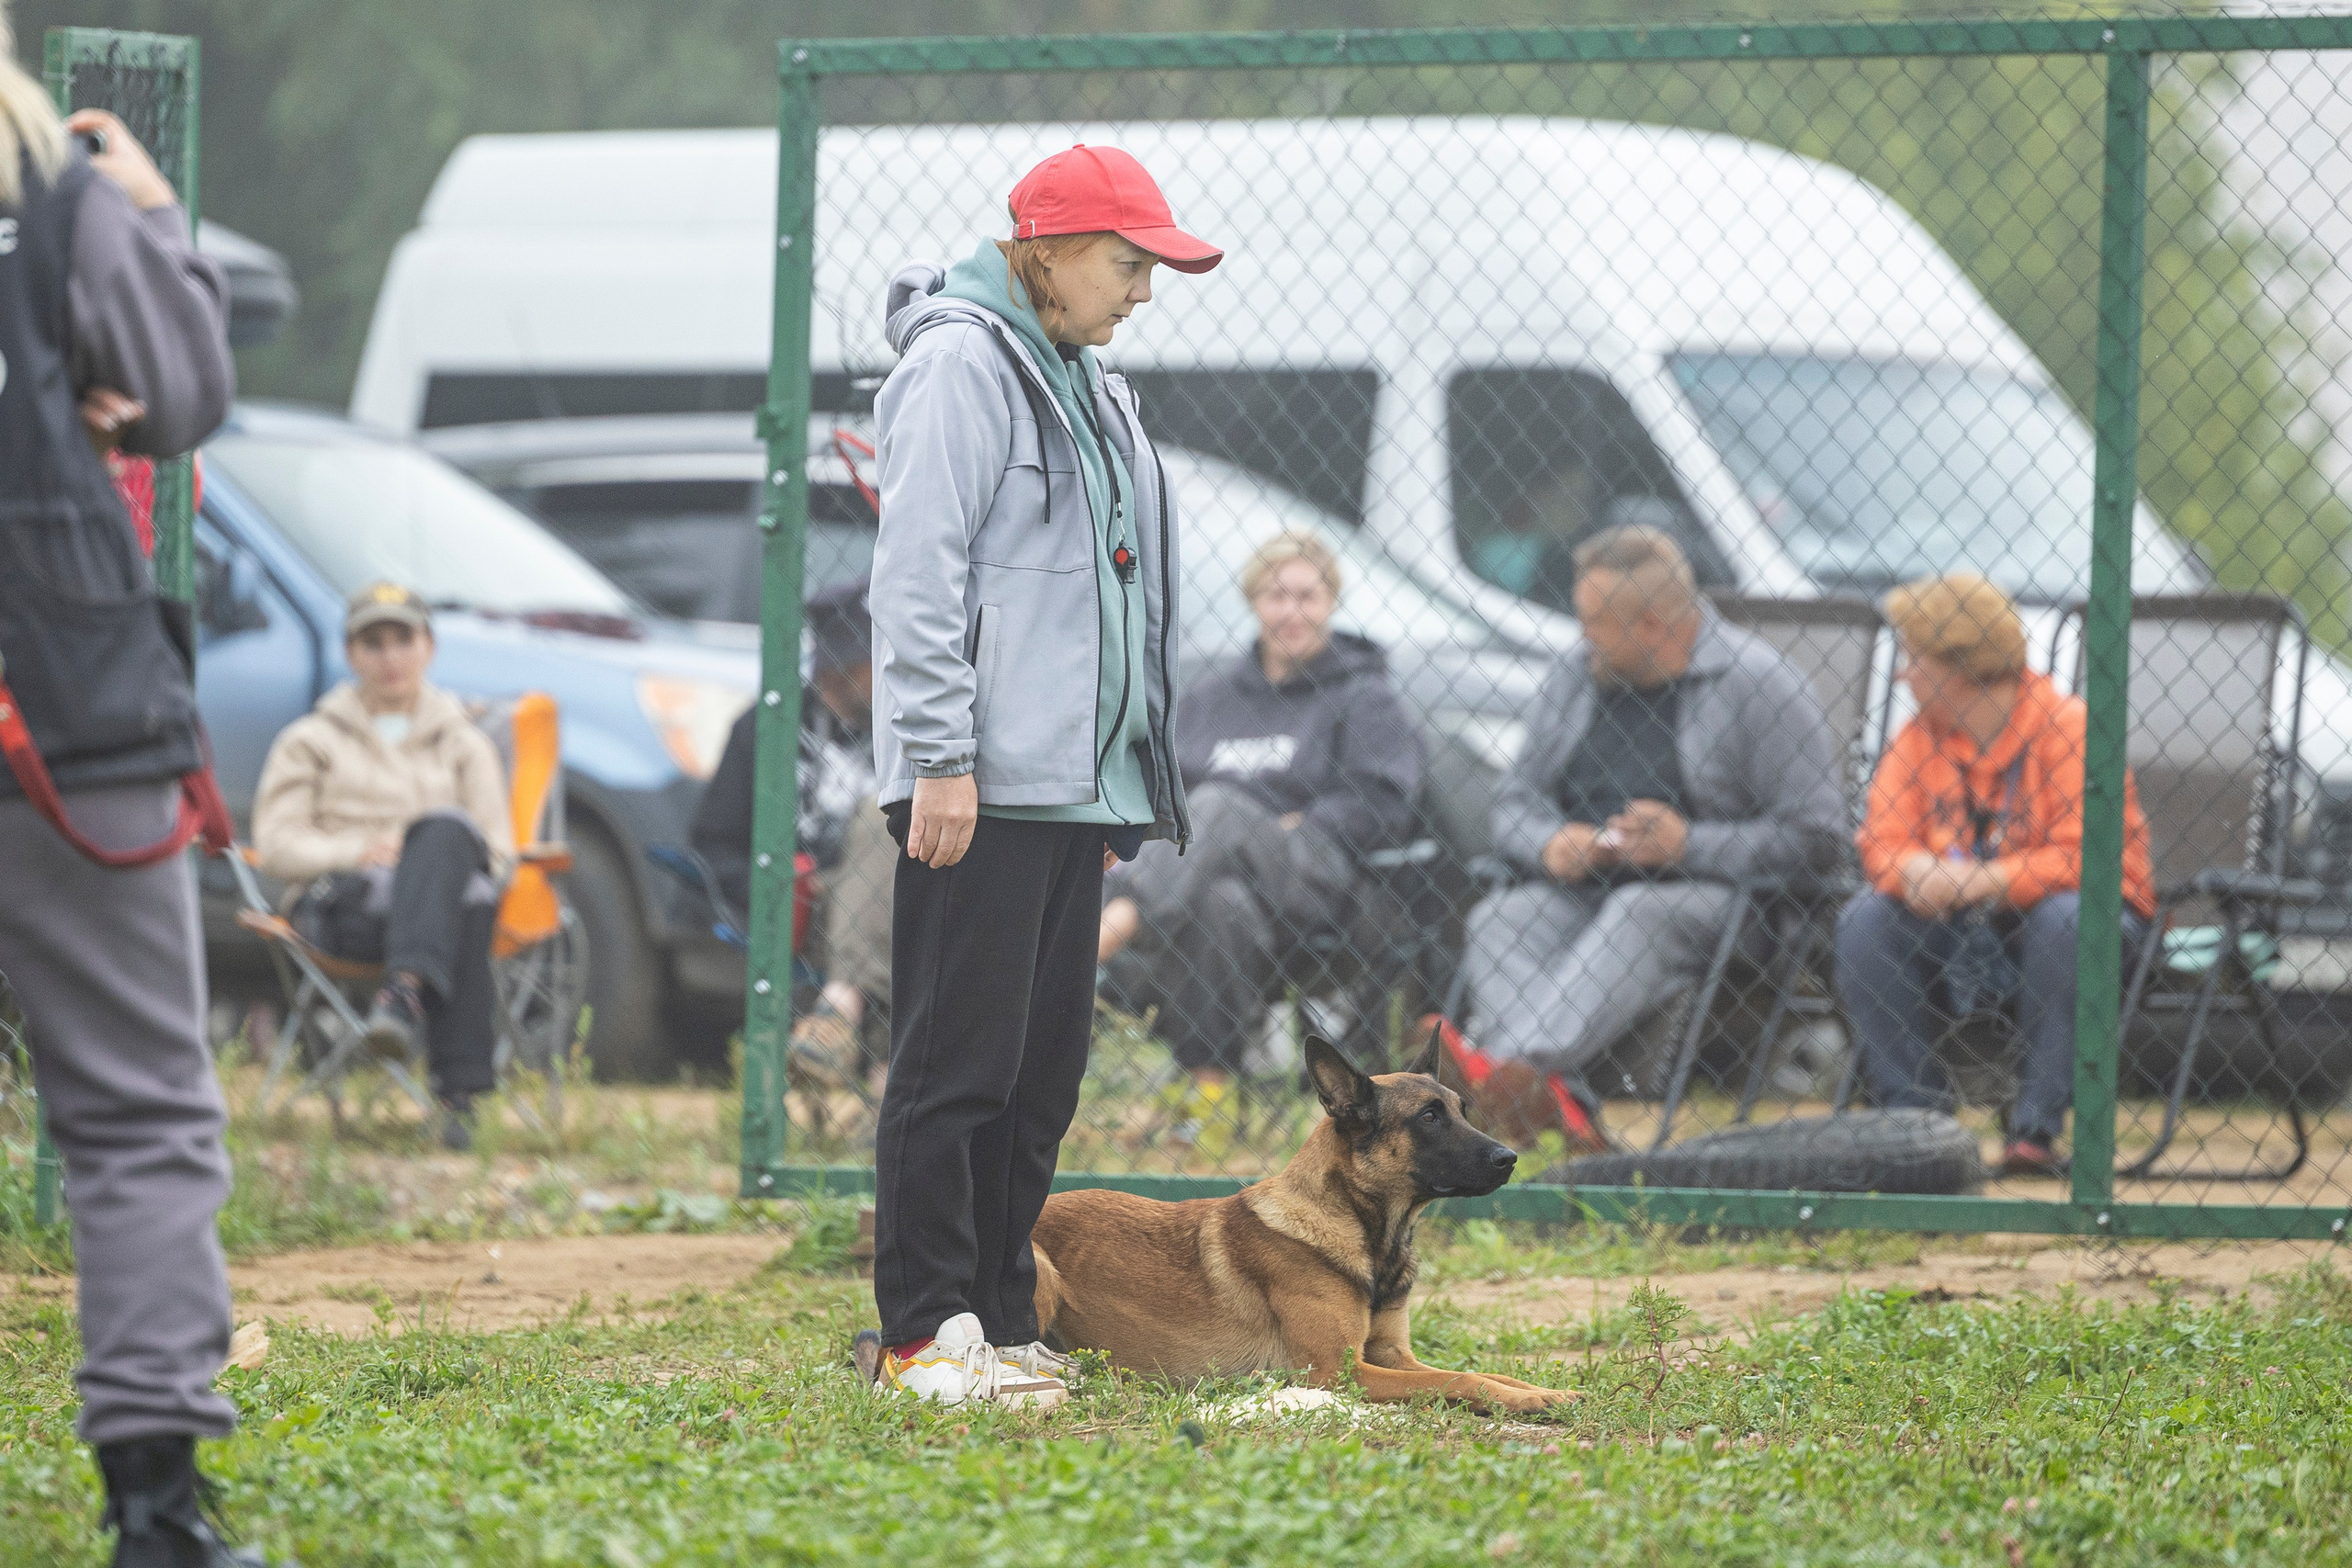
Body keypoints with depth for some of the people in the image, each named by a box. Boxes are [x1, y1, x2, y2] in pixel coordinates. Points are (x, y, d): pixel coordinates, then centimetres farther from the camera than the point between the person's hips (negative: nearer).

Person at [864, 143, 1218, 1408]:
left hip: (1072, 782, 9)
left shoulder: (1085, 385, 20)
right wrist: (940, 757, -20)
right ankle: (926, 1336, -6)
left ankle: (998, 1321, 14)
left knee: (1045, 1064, 9)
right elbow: (918, 571, -14)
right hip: (984, 782, -9)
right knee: (960, 1055, -8)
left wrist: (1128, 787, 22)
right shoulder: (962, 364, -8)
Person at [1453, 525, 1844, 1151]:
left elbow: (1814, 836, -8)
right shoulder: (1574, 682, 16)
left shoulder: (1758, 682, -3)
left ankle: (1518, 1066, -60)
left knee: (1638, 915, -38)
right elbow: (1516, 801, 17)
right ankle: (1562, 1107, -51)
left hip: (1709, 898, -5)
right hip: (1583, 889, 5)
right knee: (1499, 919, -27)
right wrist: (1550, 845, -7)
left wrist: (1690, 845, -18)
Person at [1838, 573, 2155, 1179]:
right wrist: (1914, 872, -28)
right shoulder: (1920, 740, 3)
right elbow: (1883, 841, -3)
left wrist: (1979, 883, -33)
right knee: (1866, 920, -19)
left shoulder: (2068, 730, -15)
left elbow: (2084, 859, -24)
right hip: (1956, 934, 5)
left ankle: (2037, 1129, -32)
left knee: (2063, 918, -38)